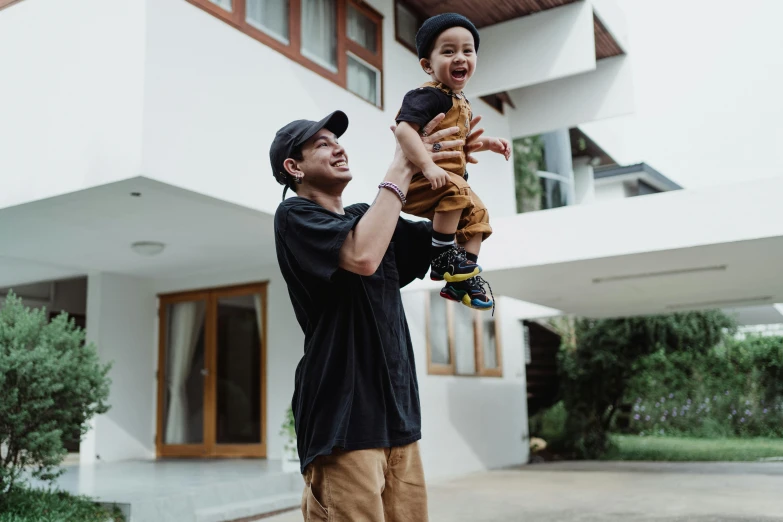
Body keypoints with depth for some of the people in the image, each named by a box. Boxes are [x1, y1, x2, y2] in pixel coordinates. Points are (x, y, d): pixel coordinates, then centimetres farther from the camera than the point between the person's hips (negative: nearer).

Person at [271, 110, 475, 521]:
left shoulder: (366, 218, 19)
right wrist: (401, 168, -13)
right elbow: (362, 256, -22)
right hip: (342, 416, -7)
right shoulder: (294, 215, -3)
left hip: (398, 412, 7)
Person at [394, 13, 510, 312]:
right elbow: (404, 129, -31)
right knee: (455, 189, -33)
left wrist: (487, 143, 16)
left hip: (449, 181, 10)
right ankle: (443, 256, -17)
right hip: (420, 183, -10)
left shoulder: (460, 103, 14)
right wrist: (427, 166, -39)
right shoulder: (428, 96, -17)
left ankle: (460, 280, 13)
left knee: (477, 214, 12)